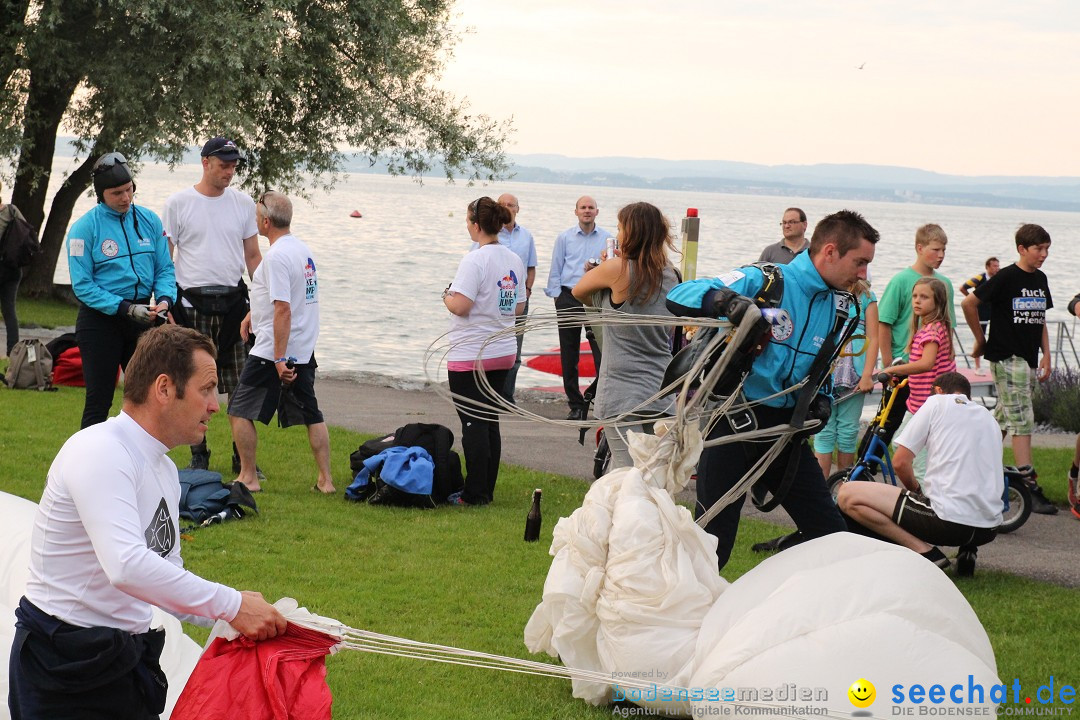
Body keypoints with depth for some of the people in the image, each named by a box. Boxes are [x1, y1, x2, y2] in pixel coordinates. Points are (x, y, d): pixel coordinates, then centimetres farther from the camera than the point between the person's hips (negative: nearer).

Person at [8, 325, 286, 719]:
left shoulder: (164, 470, 12)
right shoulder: (100, 452, -19)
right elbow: (127, 566, -33)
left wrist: (238, 618, 2)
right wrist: (231, 605, -30)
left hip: (129, 655, 9)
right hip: (63, 662, -9)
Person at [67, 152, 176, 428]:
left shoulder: (149, 220, 3)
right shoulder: (85, 227, -9)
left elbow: (164, 268, 8)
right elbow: (82, 285, -12)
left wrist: (164, 299, -13)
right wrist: (125, 309, -20)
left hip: (142, 318, 4)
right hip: (100, 320, -4)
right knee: (99, 399, 1)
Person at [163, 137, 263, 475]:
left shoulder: (243, 204, 8)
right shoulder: (179, 203, 0)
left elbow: (253, 256, 13)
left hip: (233, 300, 3)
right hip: (192, 303, -2)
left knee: (242, 384, 3)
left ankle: (243, 457, 11)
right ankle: (198, 456, 14)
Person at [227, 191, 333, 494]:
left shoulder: (277, 256, -18)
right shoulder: (302, 249, 10)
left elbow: (283, 310, -23)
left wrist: (279, 359, -23)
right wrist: (254, 312, 34)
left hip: (273, 352, -9)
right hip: (304, 350, 9)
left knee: (240, 412, 2)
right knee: (311, 415, 11)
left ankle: (248, 477, 4)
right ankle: (326, 479, 10)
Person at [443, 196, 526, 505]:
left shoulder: (475, 261, -17)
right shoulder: (514, 260, 7)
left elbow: (461, 306, -22)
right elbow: (519, 308, 13)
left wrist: (447, 296, -2)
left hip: (470, 356, -7)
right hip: (503, 352, 8)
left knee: (474, 425, -3)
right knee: (491, 422, 13)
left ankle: (475, 494, 0)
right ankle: (487, 490, 18)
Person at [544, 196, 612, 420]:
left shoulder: (607, 238, 8)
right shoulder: (564, 238, 9)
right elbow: (556, 270, 9)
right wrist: (557, 296, 1)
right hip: (569, 298, 1)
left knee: (602, 352, -10)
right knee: (569, 355, 3)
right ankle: (576, 405, 10)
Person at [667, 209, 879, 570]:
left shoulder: (836, 307, 7)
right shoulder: (763, 280, -14)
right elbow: (679, 297, -22)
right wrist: (724, 300, -42)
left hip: (785, 427, 6)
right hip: (734, 421, -6)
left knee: (832, 534, 6)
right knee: (713, 541, -2)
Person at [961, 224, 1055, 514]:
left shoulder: (1040, 279, 12)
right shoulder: (1007, 277, -11)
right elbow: (969, 303, -8)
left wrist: (1046, 355, 11)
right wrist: (981, 340, 0)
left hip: (1028, 359, 7)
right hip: (1007, 357, -7)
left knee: (1004, 418, 12)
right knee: (1022, 420, -12)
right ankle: (1030, 487, -14)